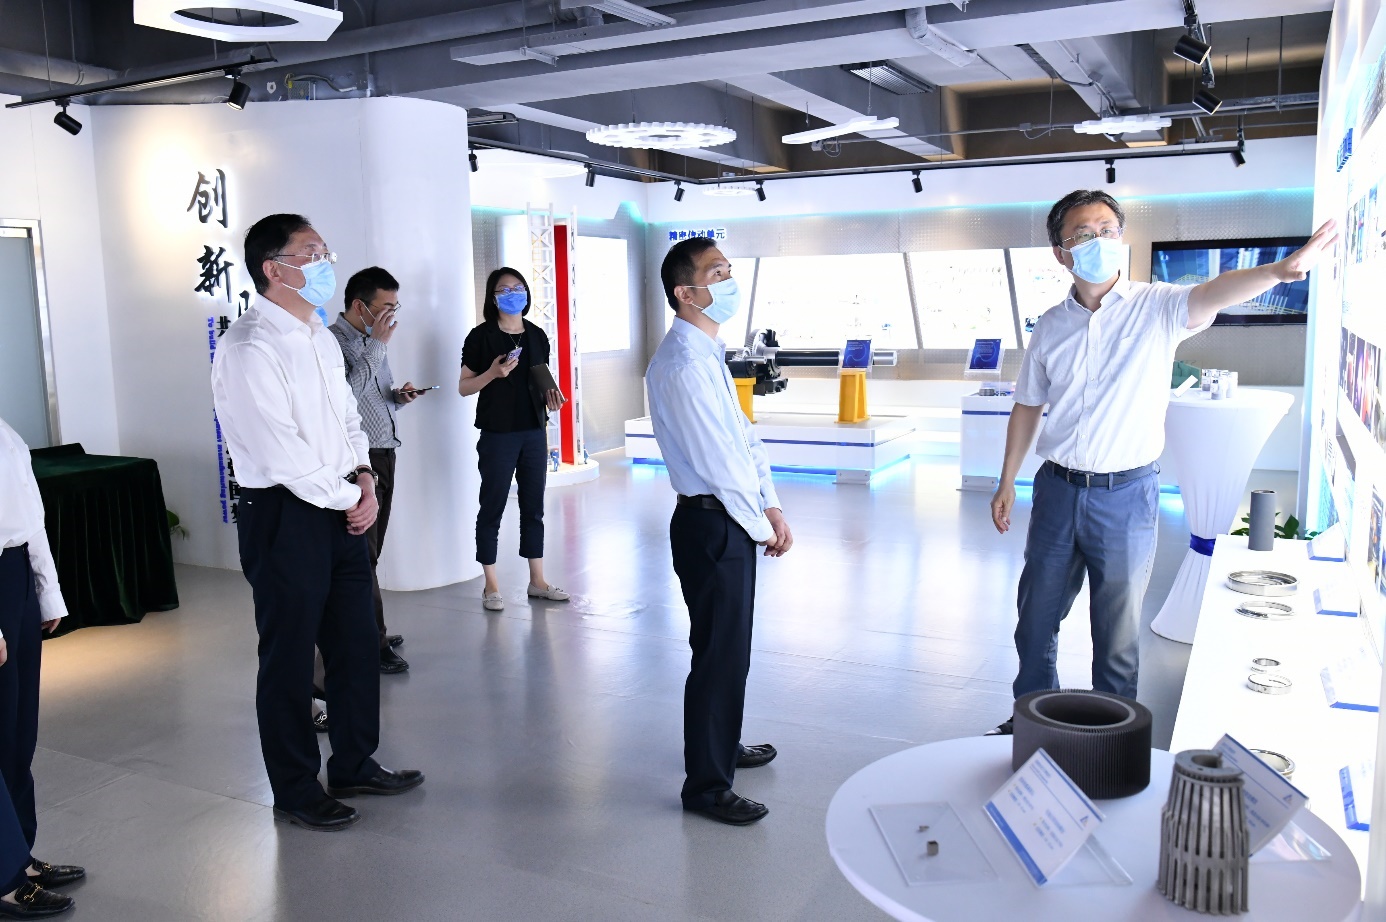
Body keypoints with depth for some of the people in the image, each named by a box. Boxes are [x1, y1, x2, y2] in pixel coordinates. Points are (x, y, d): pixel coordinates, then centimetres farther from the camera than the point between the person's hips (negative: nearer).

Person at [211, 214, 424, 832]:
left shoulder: (320, 337, 12)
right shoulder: (250, 348, -17)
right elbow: (280, 453, -21)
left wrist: (364, 476, 0)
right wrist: (349, 497, -11)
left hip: (342, 509, 9)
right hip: (285, 516, -8)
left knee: (355, 644, 16)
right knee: (288, 658, 7)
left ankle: (355, 764, 35)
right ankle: (295, 793, 24)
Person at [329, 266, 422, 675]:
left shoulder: (372, 340, 15)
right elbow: (346, 393, -26)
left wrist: (400, 394, 4)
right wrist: (377, 345, -21)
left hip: (383, 455, 8)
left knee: (370, 550, 13)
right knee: (363, 552, -4)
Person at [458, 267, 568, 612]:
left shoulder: (537, 335, 9)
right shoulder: (482, 336, -5)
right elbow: (463, 387, -5)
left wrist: (551, 396, -2)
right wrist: (492, 372, -21)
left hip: (534, 432, 5)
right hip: (497, 434, -5)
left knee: (534, 506, 10)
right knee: (492, 507, 3)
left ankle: (537, 581, 19)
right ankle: (491, 586, 12)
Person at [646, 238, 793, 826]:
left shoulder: (708, 353, 12)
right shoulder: (684, 364, -20)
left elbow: (744, 435, 12)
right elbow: (716, 461, -21)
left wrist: (771, 507, 5)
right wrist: (761, 526, -10)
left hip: (735, 520, 10)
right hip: (711, 524, -10)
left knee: (731, 645, 23)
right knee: (719, 653, 0)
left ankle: (723, 746, 43)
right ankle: (706, 785, 16)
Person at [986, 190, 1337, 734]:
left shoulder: (1155, 308, -7)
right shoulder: (1051, 327, 4)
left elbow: (1213, 295, -28)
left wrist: (1278, 271, -49)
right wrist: (1006, 482, 12)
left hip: (1126, 495, -3)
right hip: (1057, 489, 4)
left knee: (1118, 632, 8)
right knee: (1036, 619, 15)